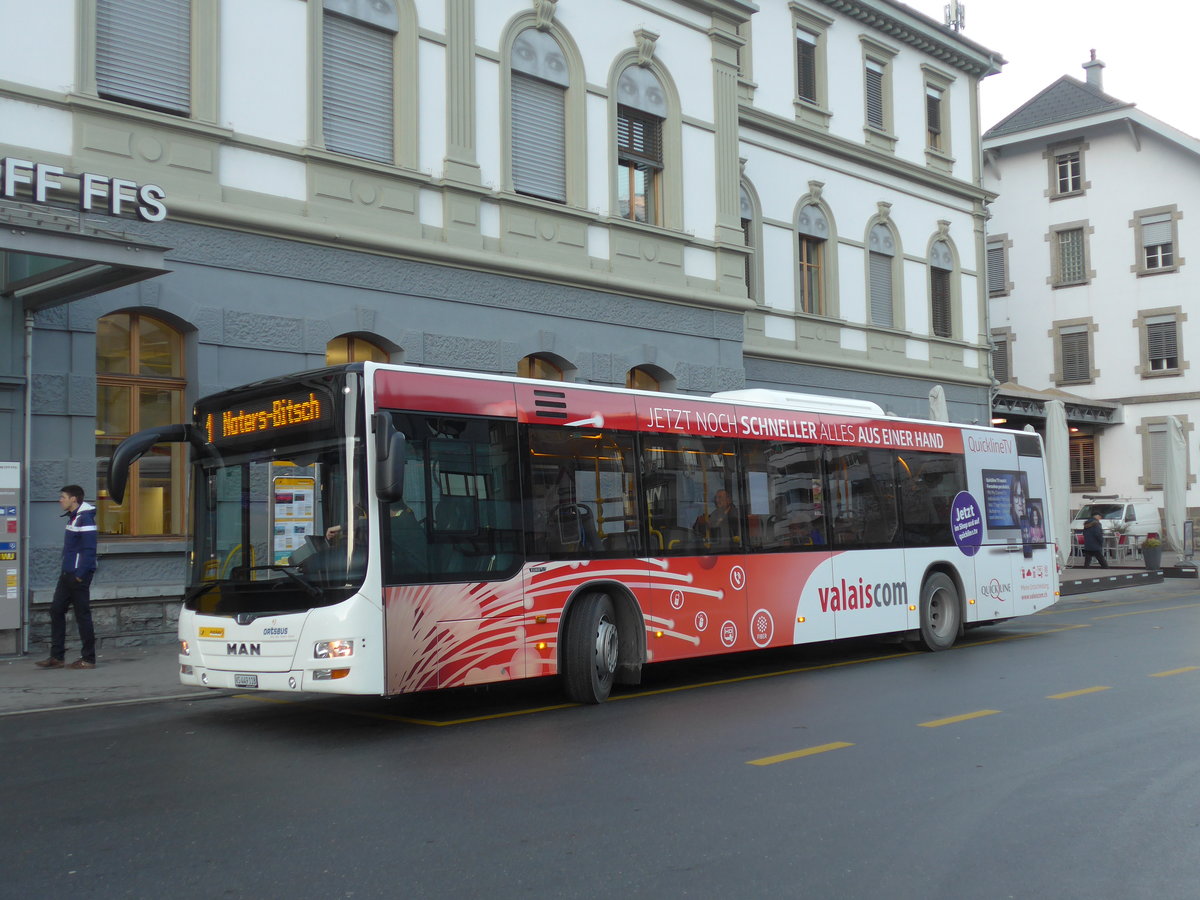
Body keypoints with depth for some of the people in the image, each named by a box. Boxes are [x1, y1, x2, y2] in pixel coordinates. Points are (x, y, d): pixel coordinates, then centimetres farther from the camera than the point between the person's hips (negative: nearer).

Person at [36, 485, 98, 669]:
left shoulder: (85, 519, -15)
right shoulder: (73, 517, 15)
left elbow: (89, 549, -20)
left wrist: (80, 574, -21)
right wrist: (67, 572, 14)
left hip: (79, 575, -10)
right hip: (67, 574, 10)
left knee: (82, 615, -3)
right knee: (56, 610, 9)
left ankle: (88, 659, 5)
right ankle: (56, 656, 14)